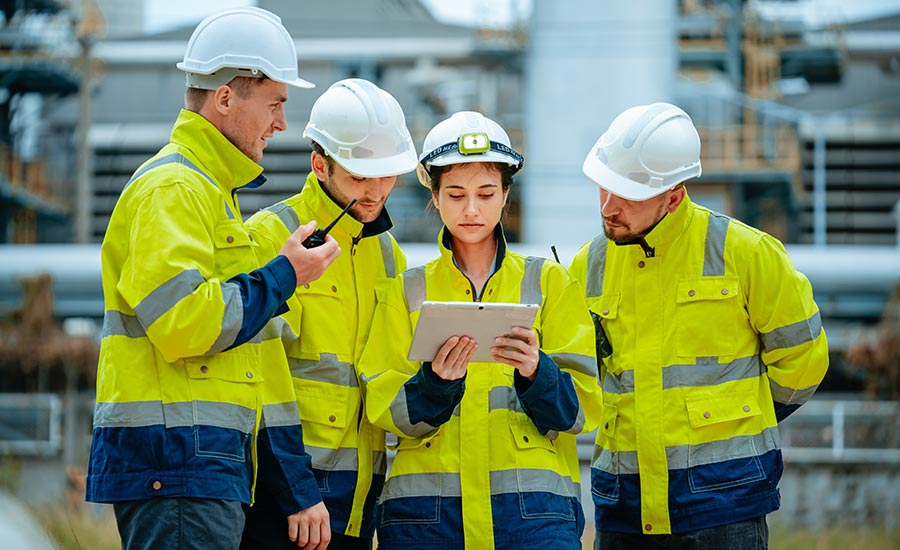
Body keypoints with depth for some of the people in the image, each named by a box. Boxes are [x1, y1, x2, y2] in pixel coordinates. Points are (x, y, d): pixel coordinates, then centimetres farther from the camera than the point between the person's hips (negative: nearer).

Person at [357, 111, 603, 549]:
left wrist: (535, 370, -17)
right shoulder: (407, 291, 13)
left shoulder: (548, 282, 11)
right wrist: (435, 380, -17)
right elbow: (385, 409, 2)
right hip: (425, 505, 1)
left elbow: (579, 409, 2)